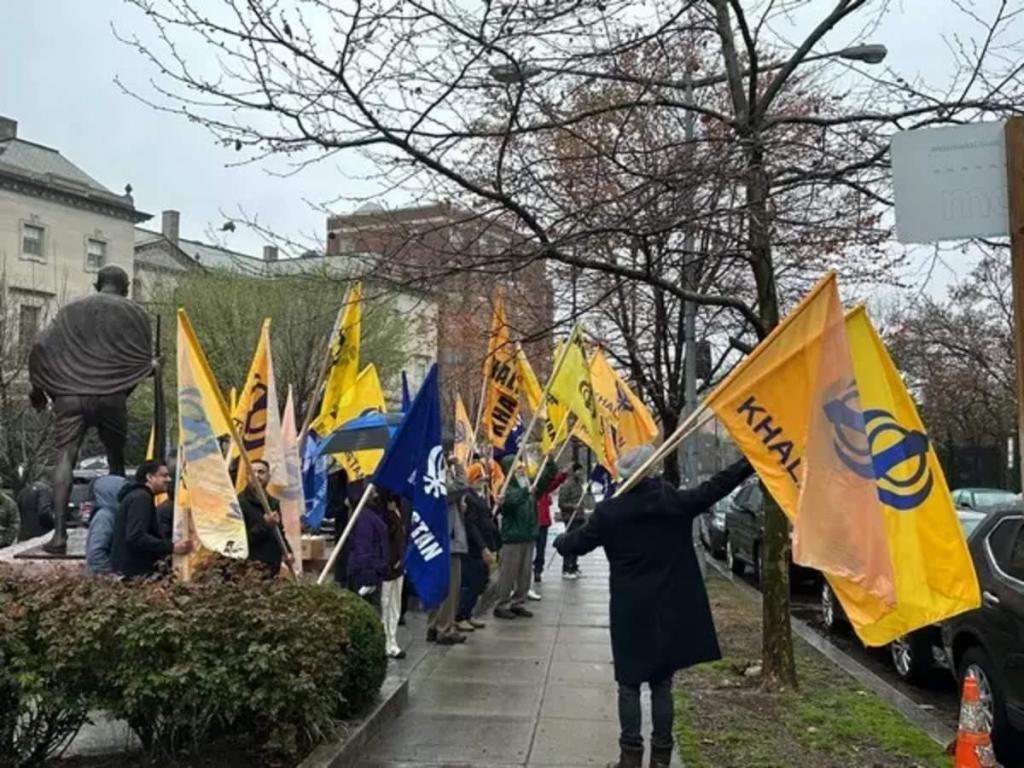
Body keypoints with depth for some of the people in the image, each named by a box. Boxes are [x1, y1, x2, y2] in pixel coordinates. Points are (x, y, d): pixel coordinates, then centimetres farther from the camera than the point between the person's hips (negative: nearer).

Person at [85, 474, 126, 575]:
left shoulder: (114, 514, 10)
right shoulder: (104, 516, -17)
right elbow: (95, 551, -24)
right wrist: (112, 574, -19)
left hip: (117, 572, 8)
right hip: (106, 575, -8)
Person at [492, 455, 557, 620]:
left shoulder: (530, 485, 9)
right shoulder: (506, 489, -11)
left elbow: (547, 477, 16)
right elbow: (508, 501, -32)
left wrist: (550, 461, 4)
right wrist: (526, 492, -39)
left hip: (529, 537, 7)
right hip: (512, 538, -7)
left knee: (525, 574, 12)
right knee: (508, 574, -1)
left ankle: (517, 603, 23)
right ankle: (501, 606, 8)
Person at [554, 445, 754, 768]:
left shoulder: (609, 512, -8)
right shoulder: (676, 501, -6)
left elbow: (576, 544, 3)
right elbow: (716, 486, 0)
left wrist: (560, 540, 25)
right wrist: (752, 461, 9)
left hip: (631, 613, -2)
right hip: (670, 611, 2)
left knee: (629, 685, 8)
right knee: (662, 685, 11)